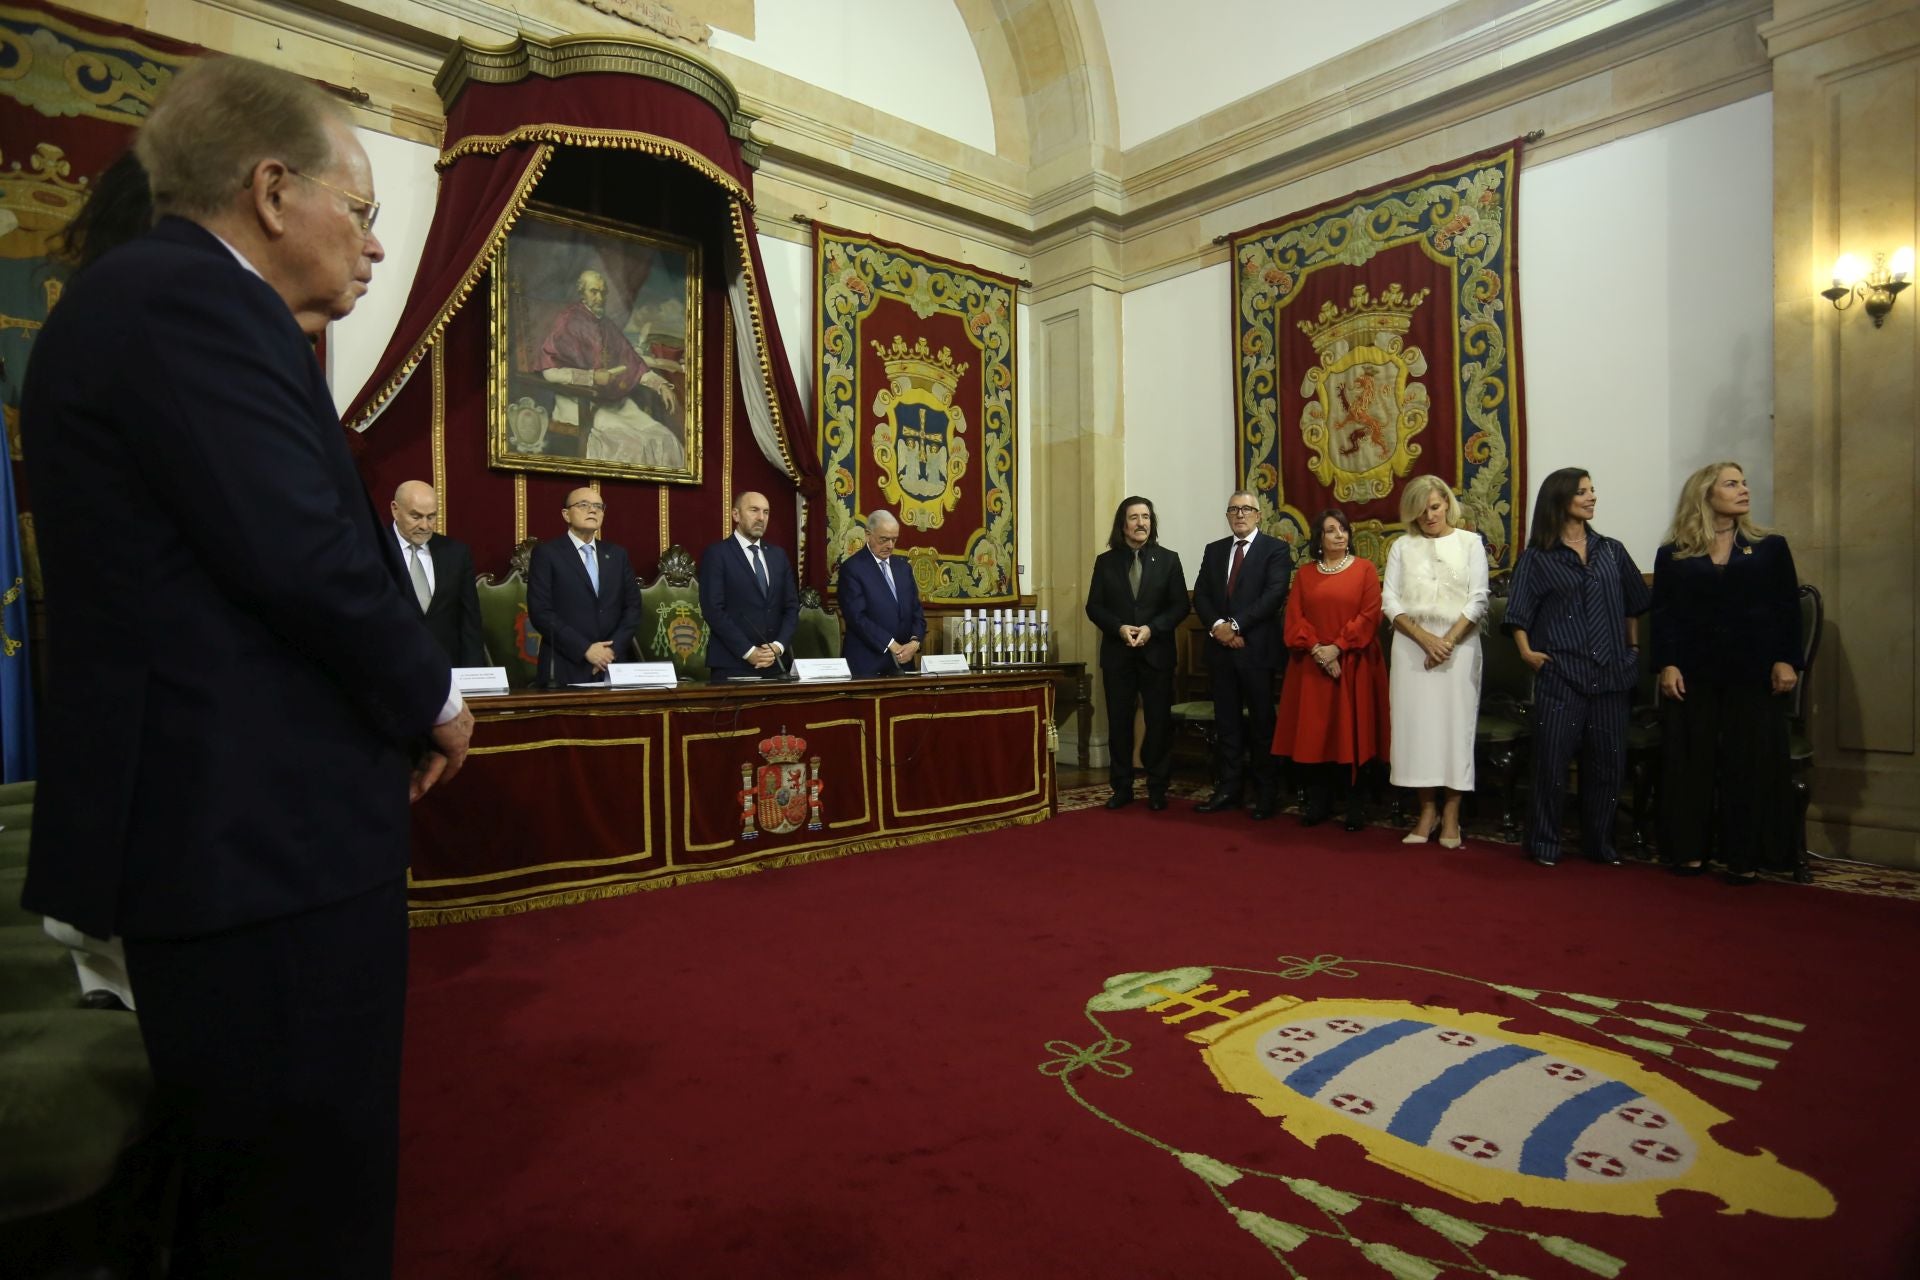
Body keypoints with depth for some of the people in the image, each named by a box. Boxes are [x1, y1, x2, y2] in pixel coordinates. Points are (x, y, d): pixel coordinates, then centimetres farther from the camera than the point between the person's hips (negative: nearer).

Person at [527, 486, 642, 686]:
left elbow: (633, 606, 8)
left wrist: (614, 649, -6)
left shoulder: (617, 554, 13)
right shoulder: (546, 553, 1)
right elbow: (540, 611, -8)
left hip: (614, 666, 4)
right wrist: (584, 649, -14)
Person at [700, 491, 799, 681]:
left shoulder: (778, 555, 13)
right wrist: (748, 651, -15)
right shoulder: (716, 554, -3)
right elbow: (713, 610, -10)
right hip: (732, 664, -4)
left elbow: (791, 607, 10)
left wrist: (779, 646, -6)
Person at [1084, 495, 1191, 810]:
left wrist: (1151, 628, -15)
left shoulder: (1168, 559, 4)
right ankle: (1122, 787, 15)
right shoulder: (1105, 561, 5)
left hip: (1157, 652, 0)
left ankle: (1157, 789, 14)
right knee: (1119, 722, 5)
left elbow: (1180, 605, -1)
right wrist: (1120, 628, -15)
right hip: (1117, 654, 1)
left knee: (1159, 721, 4)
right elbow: (1094, 607, 2)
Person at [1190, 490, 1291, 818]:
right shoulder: (1214, 550, 15)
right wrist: (1217, 625, -10)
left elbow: (1275, 594, -12)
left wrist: (1235, 625, -16)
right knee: (1226, 722, 8)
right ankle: (1228, 787, 15)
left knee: (1262, 722, 3)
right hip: (1220, 647, 5)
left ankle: (1265, 793, 12)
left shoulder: (1275, 549, 0)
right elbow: (1200, 595, 8)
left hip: (1257, 647, -4)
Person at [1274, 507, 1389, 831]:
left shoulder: (1365, 569, 3)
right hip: (1311, 666, 2)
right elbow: (1294, 617, 2)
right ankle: (1318, 802, 11)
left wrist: (1336, 648, -14)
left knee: (1350, 733, -1)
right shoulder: (1304, 573, 10)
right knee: (1313, 733, 2)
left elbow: (1369, 615, -6)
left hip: (1353, 665, -2)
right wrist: (1317, 650, -12)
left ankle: (1353, 806, 7)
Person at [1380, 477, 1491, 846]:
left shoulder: (1470, 542, 6)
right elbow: (1390, 600, 2)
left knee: (1454, 723, -1)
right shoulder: (1402, 546, 10)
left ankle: (1451, 813, 6)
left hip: (1458, 644, -1)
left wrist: (1449, 640, -13)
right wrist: (1425, 638, -10)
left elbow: (1478, 600, -1)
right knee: (1416, 723, 0)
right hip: (1412, 645, 2)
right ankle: (1427, 809, 10)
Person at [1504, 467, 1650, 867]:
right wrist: (1526, 651, -11)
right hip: (1560, 674, -4)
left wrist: (1633, 647, 18)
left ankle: (1600, 843, 22)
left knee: (1607, 761, 8)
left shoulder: (1611, 550, 11)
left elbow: (1634, 603, 20)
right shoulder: (1536, 558, 0)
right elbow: (1518, 614, -1)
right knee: (1552, 759, -1)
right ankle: (1544, 844, 11)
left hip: (1610, 673, 4)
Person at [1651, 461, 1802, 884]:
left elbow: (1788, 608, 6)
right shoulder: (1673, 555, 6)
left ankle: (1745, 857, 10)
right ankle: (1689, 850, 11)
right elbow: (1662, 614, 2)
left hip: (1754, 674, 1)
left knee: (1752, 763, 2)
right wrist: (1666, 665, -7)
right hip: (1692, 674, 0)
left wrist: (1786, 661, -4)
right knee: (1690, 761, 2)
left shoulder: (1771, 547, 9)